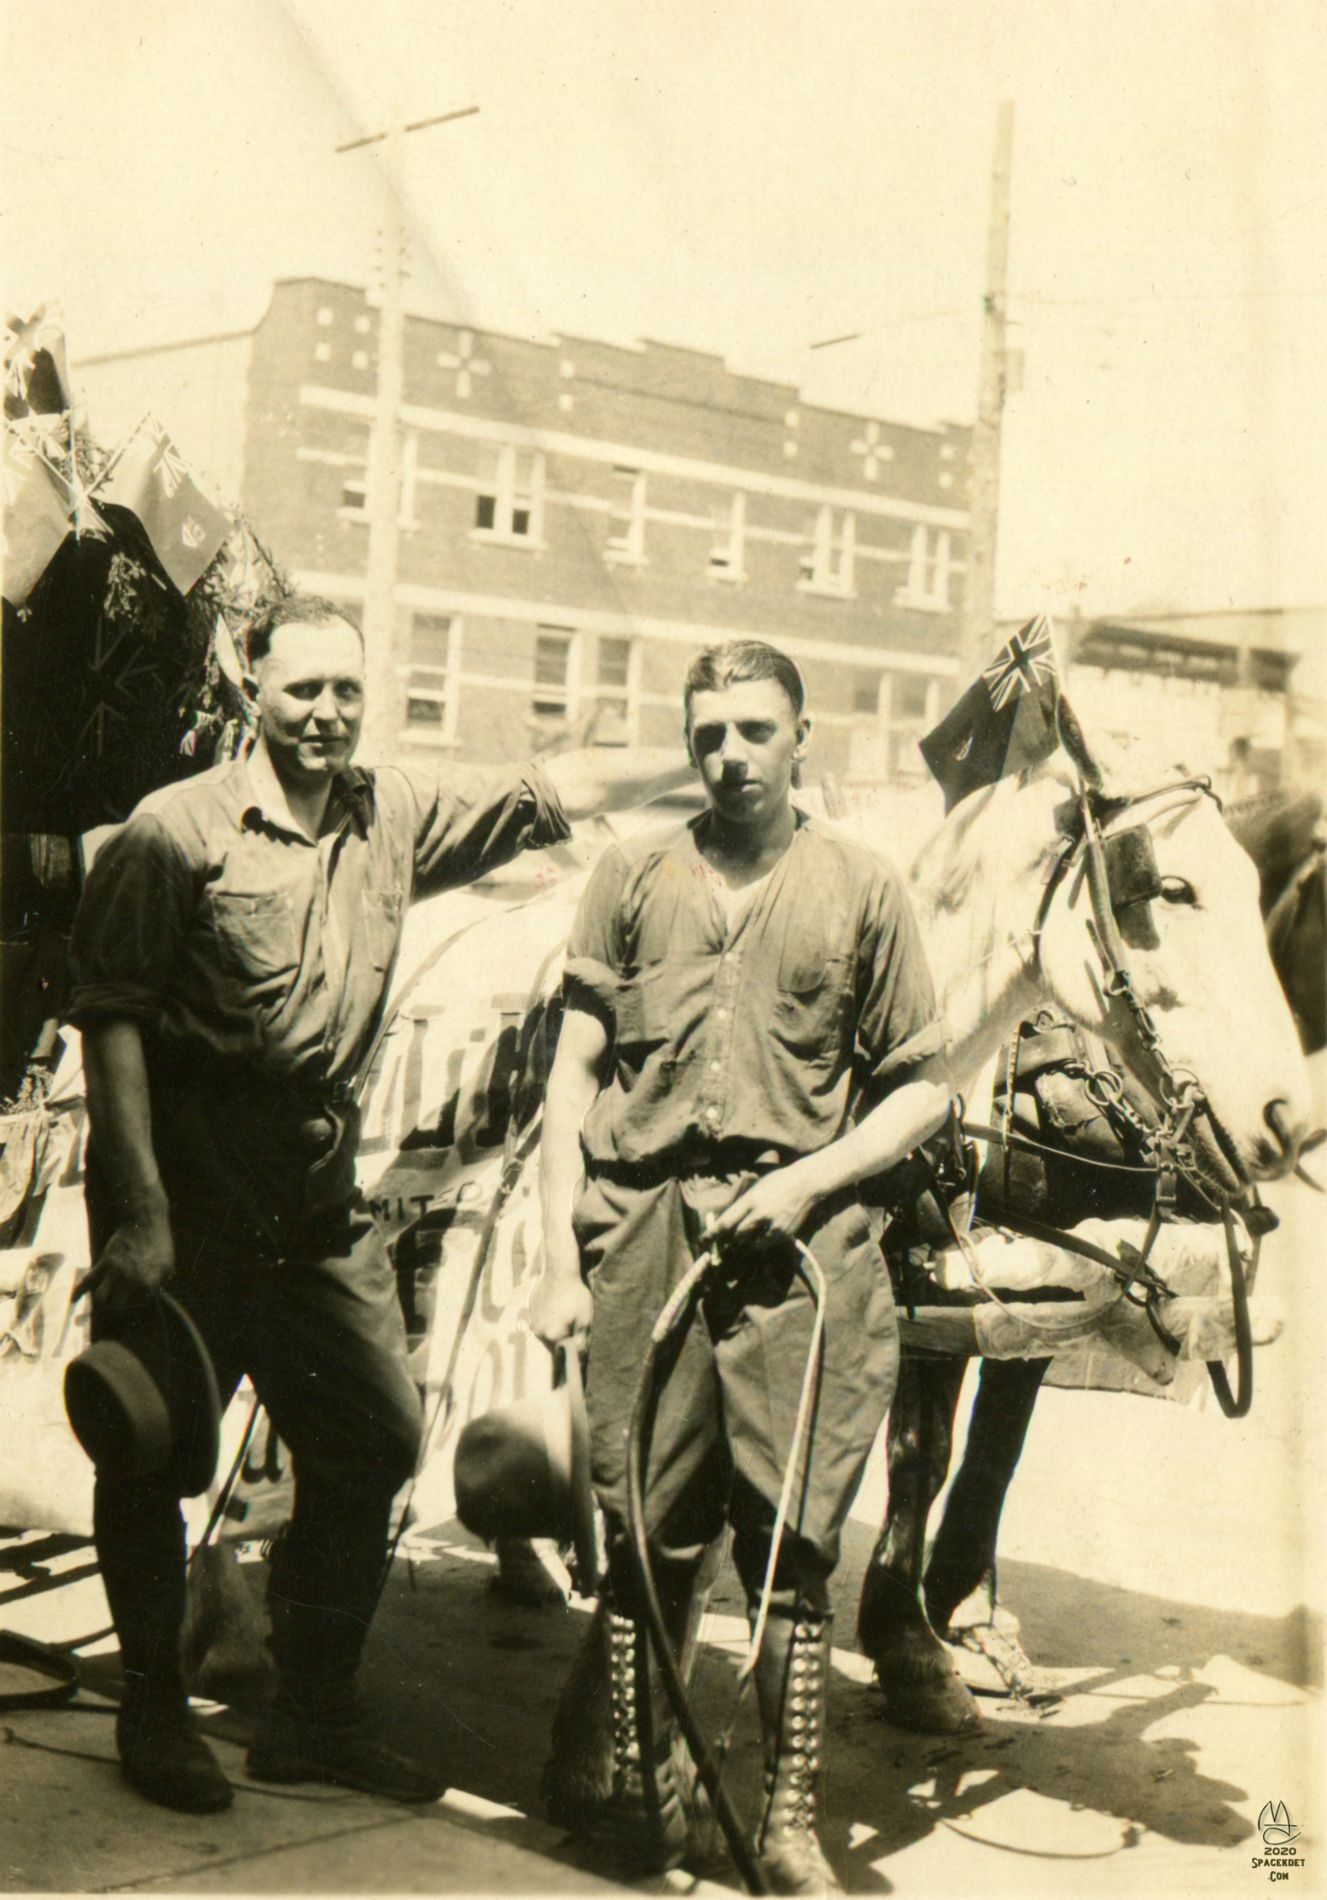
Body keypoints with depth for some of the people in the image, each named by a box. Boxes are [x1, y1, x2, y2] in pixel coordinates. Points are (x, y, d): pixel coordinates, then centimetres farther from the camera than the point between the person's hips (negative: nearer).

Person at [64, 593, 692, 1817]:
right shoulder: (178, 831, -8)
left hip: (321, 1182, 6)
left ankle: (314, 1717, 23)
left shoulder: (395, 819, 8)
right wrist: (139, 1208, -19)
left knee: (376, 1439, 7)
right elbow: (111, 1015, -12)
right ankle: (154, 1714, 24)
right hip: (185, 1173, -5)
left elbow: (555, 793, 10)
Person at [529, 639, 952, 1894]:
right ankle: (641, 1791, 20)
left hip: (797, 1237, -1)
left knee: (793, 1538, -1)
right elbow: (573, 1075, 10)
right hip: (643, 1229, 1)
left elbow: (921, 1087, 11)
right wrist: (559, 1258, 3)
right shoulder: (631, 880, 13)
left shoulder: (862, 892, 10)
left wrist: (809, 1179, -5)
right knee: (645, 1528, 4)